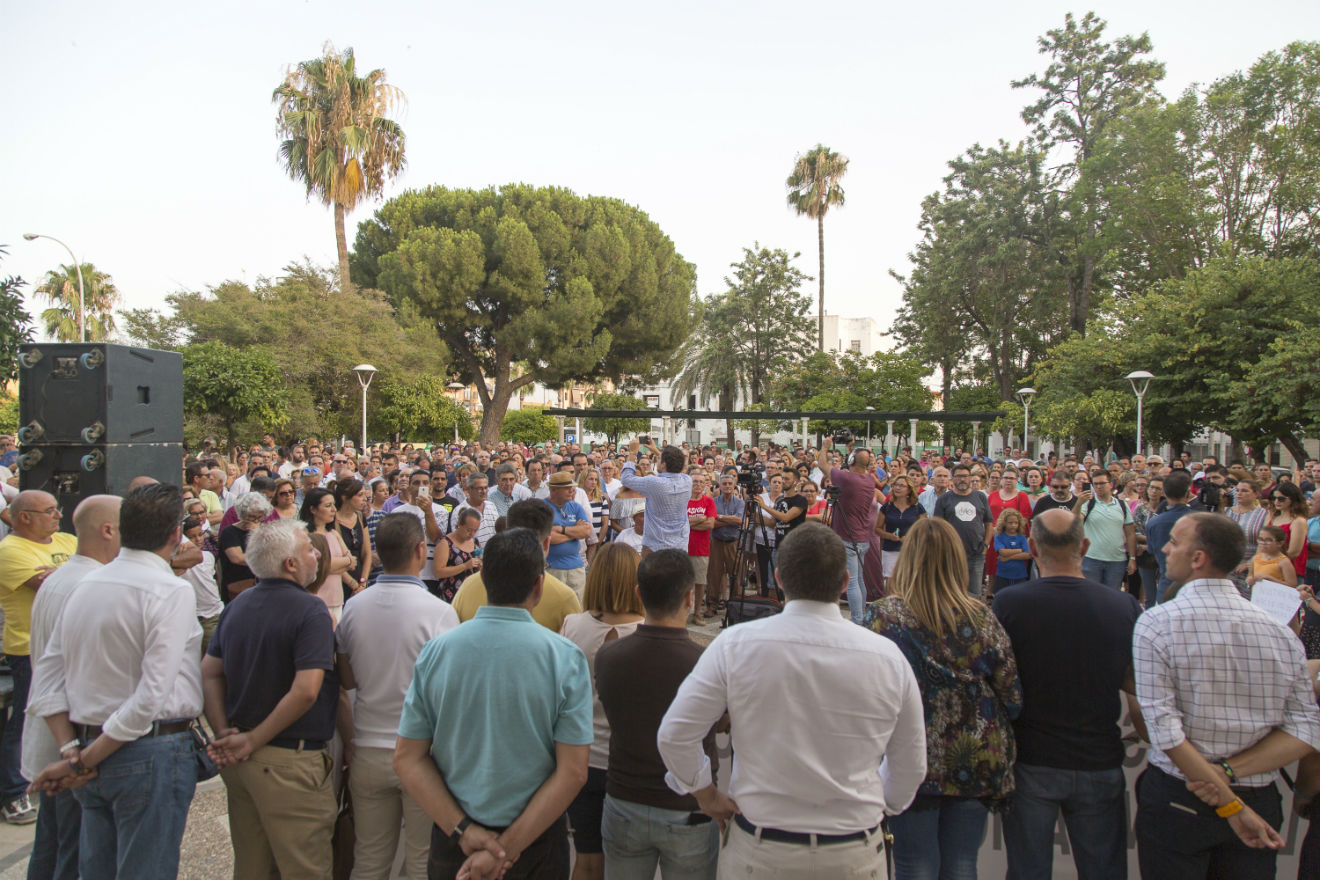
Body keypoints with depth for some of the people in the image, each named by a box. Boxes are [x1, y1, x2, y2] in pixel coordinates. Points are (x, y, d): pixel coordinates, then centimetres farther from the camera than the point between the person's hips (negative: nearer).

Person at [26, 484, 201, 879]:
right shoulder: (172, 592, -16)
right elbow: (152, 695, -21)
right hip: (151, 754, -7)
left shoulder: (86, 584, 5)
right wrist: (85, 760, -10)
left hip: (94, 753, 7)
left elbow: (47, 675, 8)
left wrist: (71, 750, 4)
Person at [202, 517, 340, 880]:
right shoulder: (310, 611, -18)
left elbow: (210, 673, 8)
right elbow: (305, 691, -26)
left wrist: (224, 733, 1)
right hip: (290, 761, -8)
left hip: (240, 759, 8)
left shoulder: (237, 605, 6)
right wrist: (253, 741, -15)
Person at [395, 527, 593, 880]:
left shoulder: (435, 651, -9)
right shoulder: (566, 658, -15)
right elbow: (573, 772, -17)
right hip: (536, 839, -1)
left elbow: (407, 758, -6)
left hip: (452, 837, 2)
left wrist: (463, 831, -9)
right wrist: (508, 847, -14)